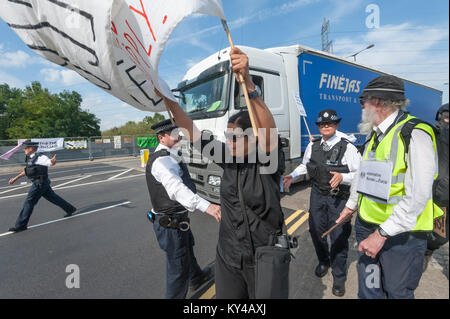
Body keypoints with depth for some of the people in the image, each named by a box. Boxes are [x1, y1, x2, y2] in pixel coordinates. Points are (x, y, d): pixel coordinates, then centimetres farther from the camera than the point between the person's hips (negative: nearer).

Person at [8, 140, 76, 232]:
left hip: (40, 183, -9)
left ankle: (21, 225, 7)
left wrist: (53, 161, -49)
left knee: (29, 202, -3)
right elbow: (26, 171, 26)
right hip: (38, 183, 9)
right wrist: (15, 178, 26)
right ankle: (70, 209, 26)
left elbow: (50, 163, -25)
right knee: (53, 198, 16)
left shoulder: (40, 157, -14)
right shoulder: (30, 158, 14)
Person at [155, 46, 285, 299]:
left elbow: (268, 132, -37)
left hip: (263, 259, -4)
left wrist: (247, 81, -48)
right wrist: (169, 100, -11)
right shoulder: (229, 157, -3)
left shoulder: (267, 162, -17)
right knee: (226, 296, 20)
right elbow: (195, 135, -5)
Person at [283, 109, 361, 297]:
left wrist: (342, 177, -29)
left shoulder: (347, 147, -13)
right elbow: (305, 165, 17)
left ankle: (339, 278, 29)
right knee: (316, 231, 17)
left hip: (339, 198, -4)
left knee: (339, 237, 5)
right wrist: (292, 176, 3)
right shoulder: (313, 145, 2)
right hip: (317, 195, 5)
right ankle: (323, 262, 47)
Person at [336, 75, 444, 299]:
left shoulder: (414, 134, -18)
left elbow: (418, 197, -24)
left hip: (401, 234, -7)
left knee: (397, 292, 13)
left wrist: (382, 234, -22)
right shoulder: (374, 135, 8)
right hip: (367, 226, 7)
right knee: (368, 289, 18)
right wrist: (351, 205, 25)